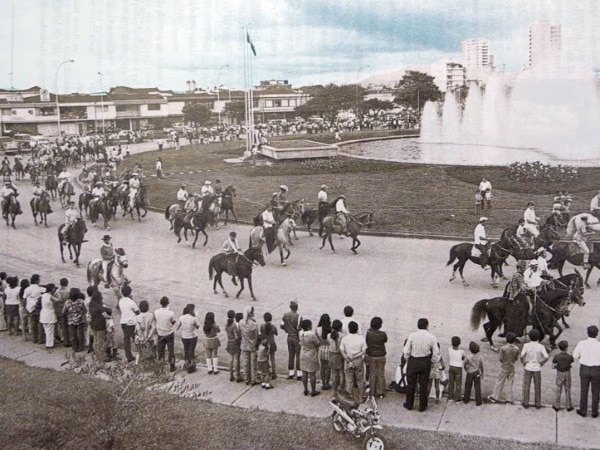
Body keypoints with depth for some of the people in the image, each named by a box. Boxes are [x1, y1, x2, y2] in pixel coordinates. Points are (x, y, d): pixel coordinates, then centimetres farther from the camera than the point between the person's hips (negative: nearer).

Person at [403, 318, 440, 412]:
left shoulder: (412, 335, -12)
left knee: (411, 383, 13)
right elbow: (436, 353, -5)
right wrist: (432, 361, 11)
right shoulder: (431, 337, -10)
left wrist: (407, 359, 9)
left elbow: (406, 351, -8)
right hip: (425, 362, 0)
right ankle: (422, 406, 20)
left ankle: (409, 404, 25)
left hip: (413, 362, 0)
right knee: (423, 384, 12)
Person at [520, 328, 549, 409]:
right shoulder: (541, 347, -8)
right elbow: (546, 357, -16)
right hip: (537, 369, 0)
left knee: (526, 386, 10)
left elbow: (522, 356, -18)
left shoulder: (526, 345, -10)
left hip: (528, 368, 0)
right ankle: (538, 404, 19)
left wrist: (524, 363, -1)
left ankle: (526, 403, 14)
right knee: (537, 387, 13)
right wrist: (541, 363, 0)